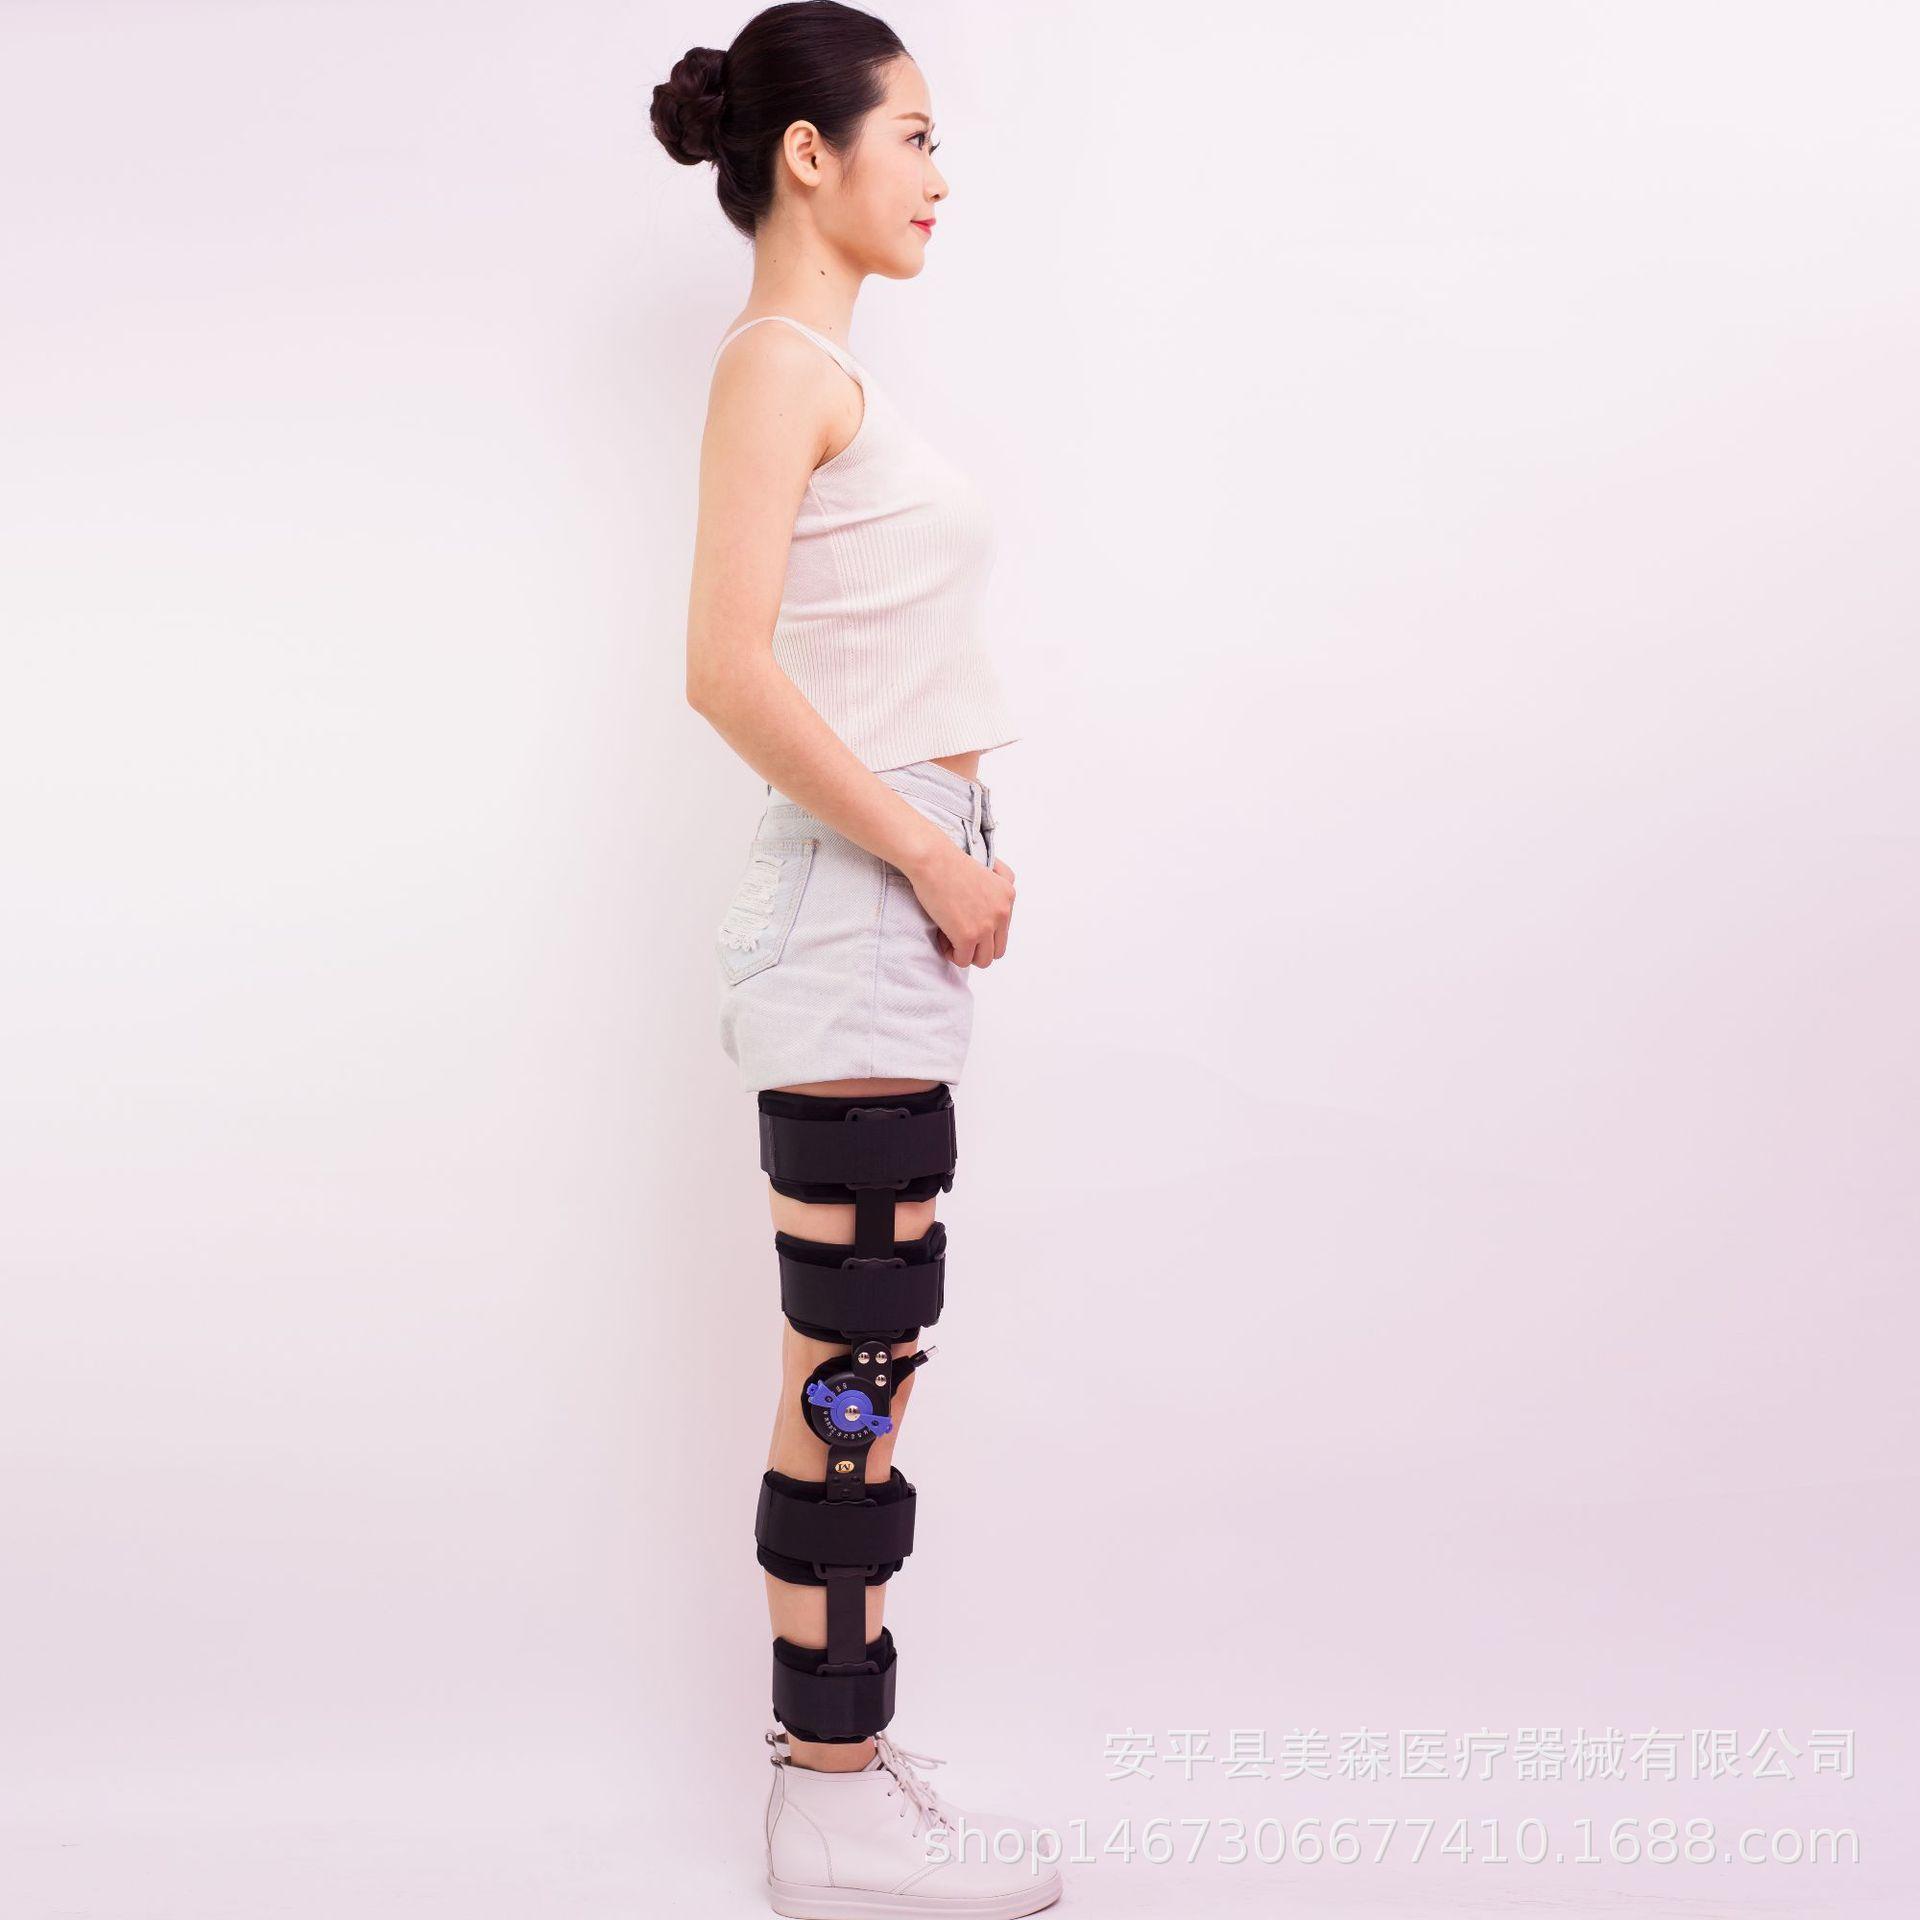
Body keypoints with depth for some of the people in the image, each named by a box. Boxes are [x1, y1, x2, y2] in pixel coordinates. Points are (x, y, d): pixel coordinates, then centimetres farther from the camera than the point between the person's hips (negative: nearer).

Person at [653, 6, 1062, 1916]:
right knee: (847, 1373, -2)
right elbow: (730, 670, -21)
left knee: (864, 1365, 13)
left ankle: (843, 1761, 23)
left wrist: (953, 853, 9)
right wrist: (930, 858, -16)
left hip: (890, 918, 9)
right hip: (850, 918, -9)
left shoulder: (831, 367, 17)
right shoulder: (775, 358, -11)